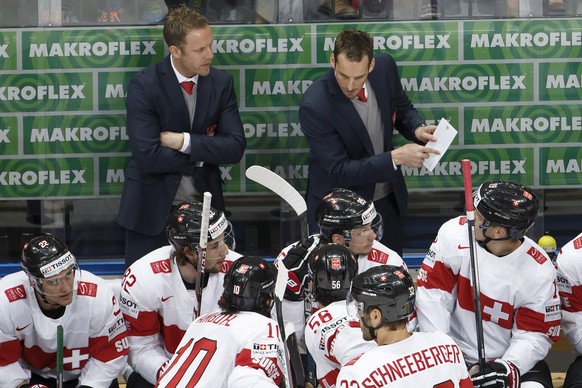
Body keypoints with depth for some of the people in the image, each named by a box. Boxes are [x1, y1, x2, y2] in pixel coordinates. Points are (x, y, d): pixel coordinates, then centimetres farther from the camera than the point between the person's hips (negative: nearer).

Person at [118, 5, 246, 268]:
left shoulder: (221, 83, 0)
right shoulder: (144, 85, -13)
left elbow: (235, 147, -7)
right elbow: (147, 156, -21)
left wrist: (185, 141, -18)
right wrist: (203, 155, -12)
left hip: (204, 206, 3)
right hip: (152, 208, -3)